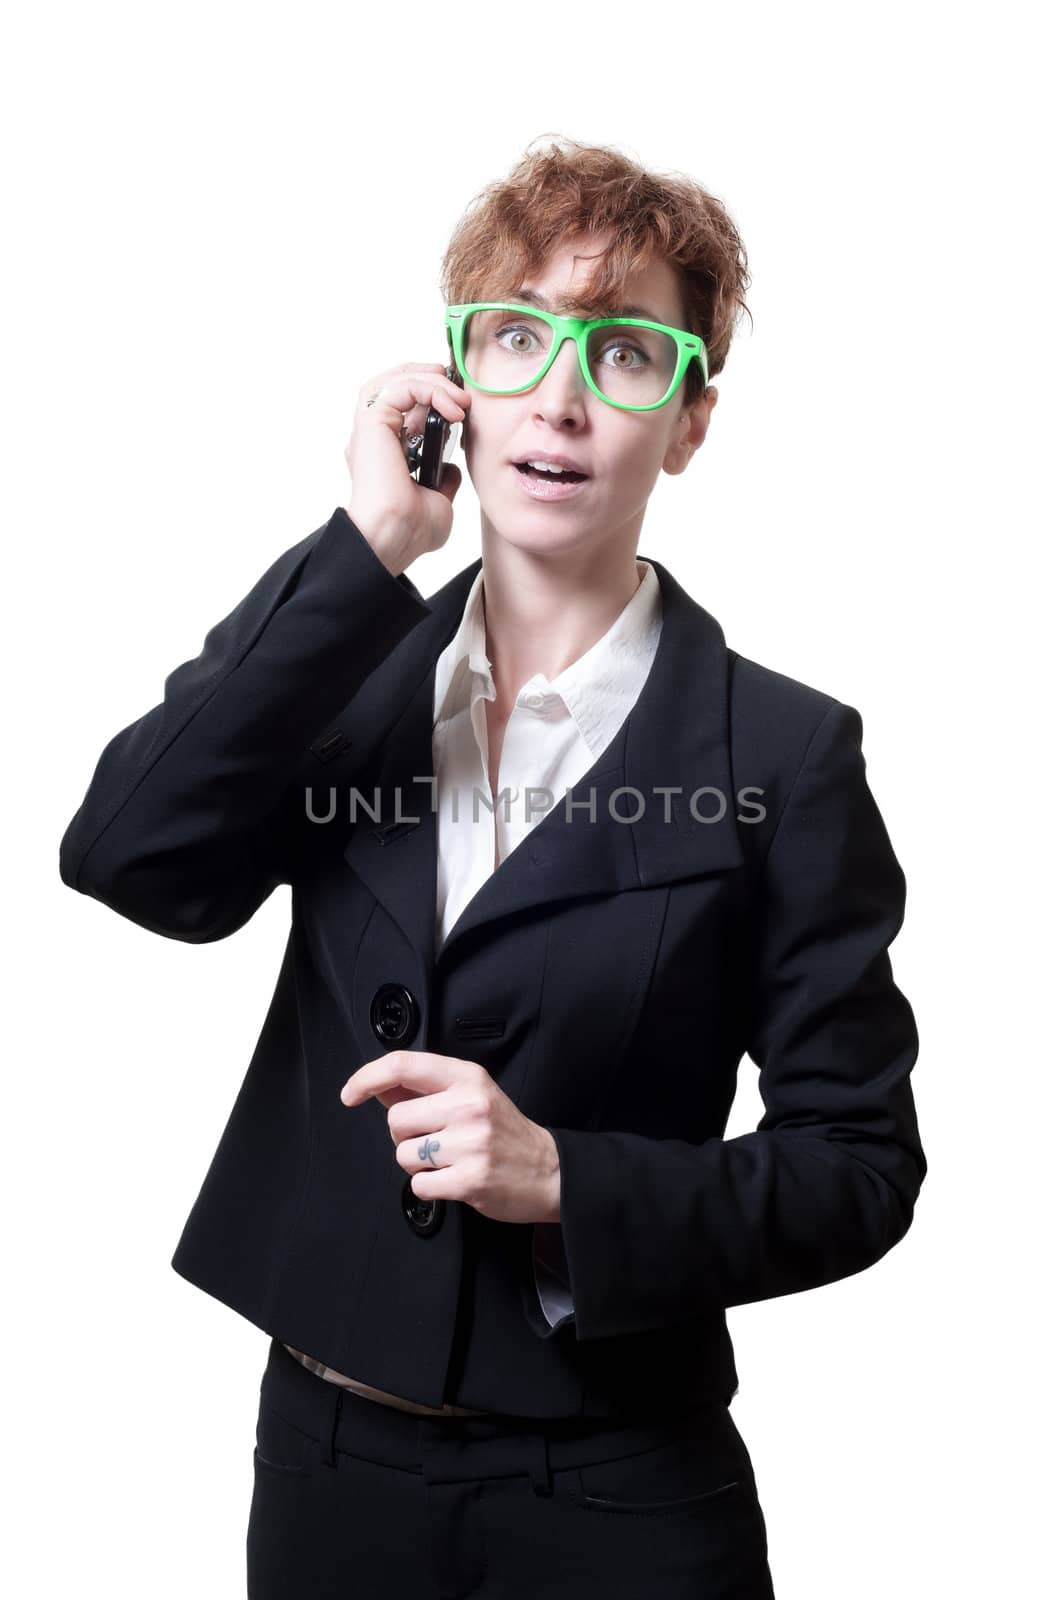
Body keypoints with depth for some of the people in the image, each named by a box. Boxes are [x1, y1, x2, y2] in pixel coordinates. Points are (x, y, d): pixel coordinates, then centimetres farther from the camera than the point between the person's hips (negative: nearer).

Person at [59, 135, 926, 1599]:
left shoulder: (781, 753, -9)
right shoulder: (348, 676, 0)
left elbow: (859, 1165, -8)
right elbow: (127, 861, -17)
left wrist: (562, 1176, -23)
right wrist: (364, 547, -18)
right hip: (324, 1451, 3)